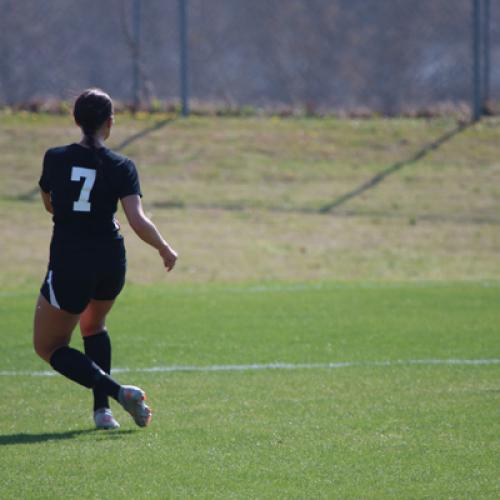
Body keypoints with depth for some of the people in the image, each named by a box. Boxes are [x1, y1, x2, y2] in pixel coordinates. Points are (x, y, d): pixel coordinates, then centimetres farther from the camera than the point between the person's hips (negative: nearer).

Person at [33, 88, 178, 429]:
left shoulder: (55, 158, -2)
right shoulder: (121, 167, -6)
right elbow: (138, 222, -13)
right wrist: (165, 249, 3)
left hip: (68, 264, -3)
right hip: (111, 265, 3)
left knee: (49, 348, 10)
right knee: (94, 327, 32)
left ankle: (117, 392, -9)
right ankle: (102, 408, 18)